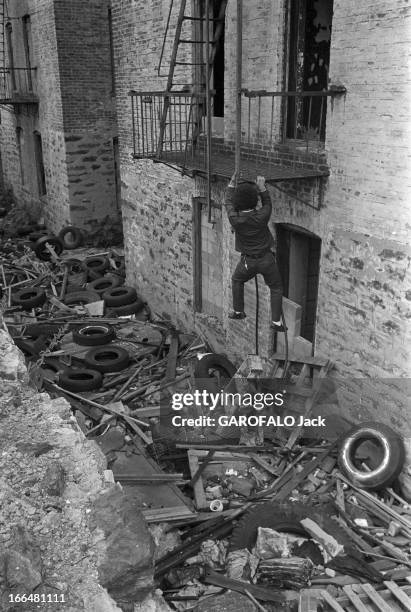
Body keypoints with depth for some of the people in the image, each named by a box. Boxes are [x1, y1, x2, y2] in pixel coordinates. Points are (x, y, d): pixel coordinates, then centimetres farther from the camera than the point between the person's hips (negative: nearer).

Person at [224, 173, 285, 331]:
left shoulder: (234, 219, -19)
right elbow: (267, 204, 3)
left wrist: (231, 184, 11)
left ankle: (238, 311, 36)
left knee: (237, 280, 31)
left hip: (248, 261, 1)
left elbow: (228, 203, 2)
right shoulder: (261, 217, -21)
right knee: (276, 288, 18)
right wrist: (262, 188, 4)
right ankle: (276, 321, 13)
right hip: (266, 259, -1)